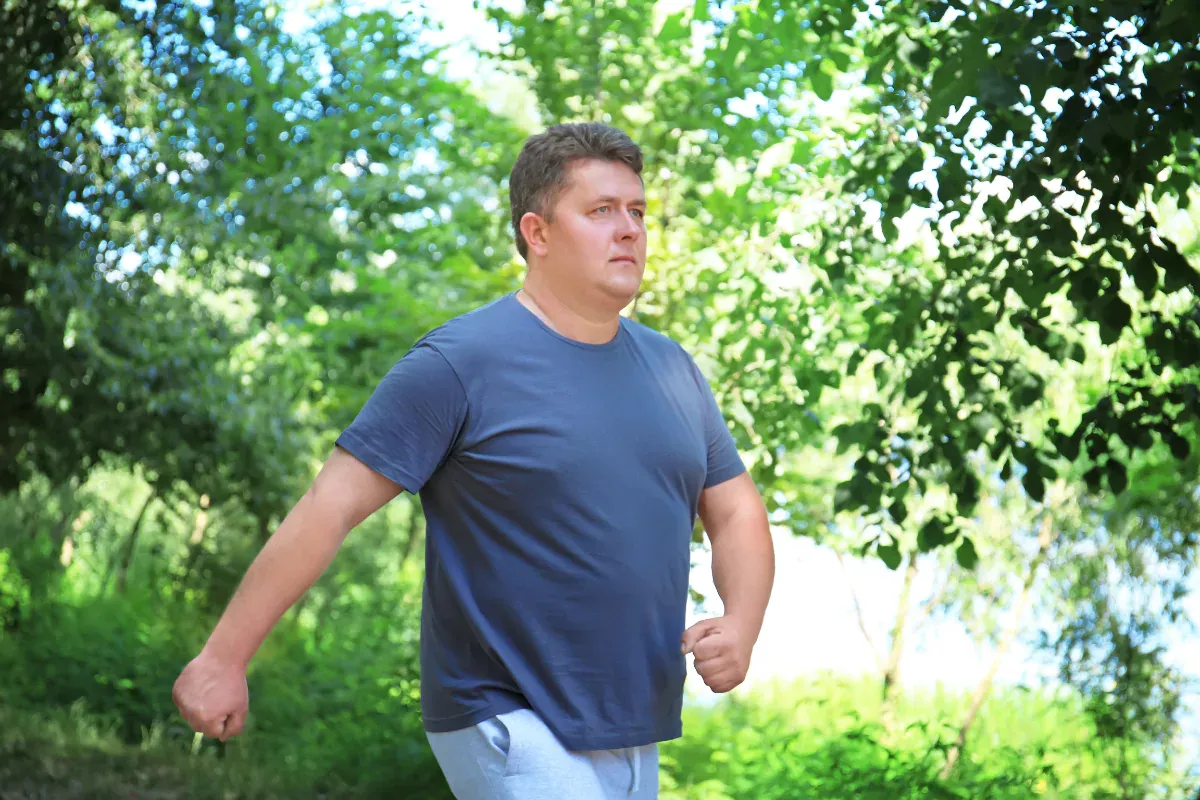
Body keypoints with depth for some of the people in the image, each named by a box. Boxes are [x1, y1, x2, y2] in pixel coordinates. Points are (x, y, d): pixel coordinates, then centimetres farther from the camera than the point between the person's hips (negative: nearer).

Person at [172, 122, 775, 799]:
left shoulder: (673, 369, 8)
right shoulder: (460, 363, -11)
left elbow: (738, 514, 14)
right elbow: (331, 509, -12)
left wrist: (740, 628, -6)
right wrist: (224, 657, -12)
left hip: (635, 737, 7)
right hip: (512, 729, -6)